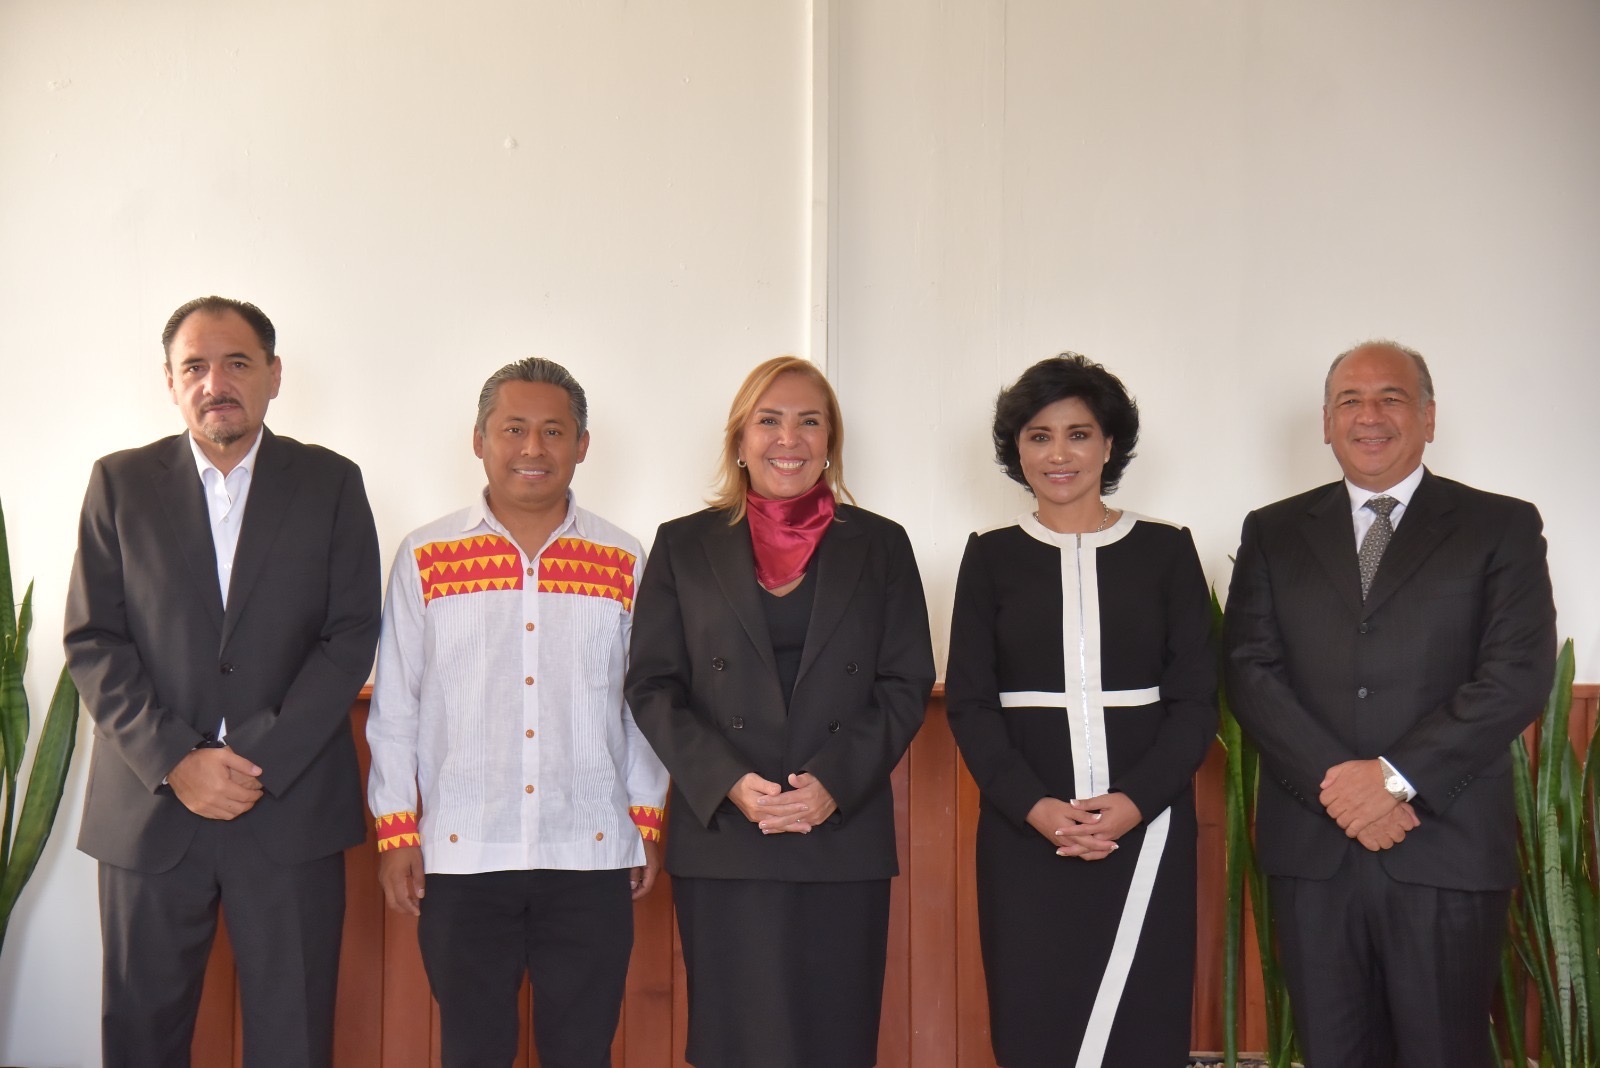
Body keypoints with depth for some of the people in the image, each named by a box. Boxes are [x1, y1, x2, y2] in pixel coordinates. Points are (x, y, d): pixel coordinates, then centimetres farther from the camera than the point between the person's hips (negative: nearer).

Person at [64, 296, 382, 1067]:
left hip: (291, 806, -1)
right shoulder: (120, 483, 7)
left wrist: (259, 759, -11)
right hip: (149, 803, 1)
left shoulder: (331, 484, 5)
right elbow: (93, 642, 1)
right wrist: (175, 763, -11)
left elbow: (350, 638, -1)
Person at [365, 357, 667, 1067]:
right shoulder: (425, 557, 3)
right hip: (460, 854, 0)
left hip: (591, 856, 1)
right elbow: (394, 707, 5)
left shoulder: (624, 563, 6)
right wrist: (394, 830, 2)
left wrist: (648, 822, 9)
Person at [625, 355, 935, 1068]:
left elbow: (907, 684, 4)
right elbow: (651, 686, 3)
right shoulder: (684, 545, 8)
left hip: (845, 840, 1)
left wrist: (835, 780, -11)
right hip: (720, 844, 0)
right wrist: (727, 783, -11)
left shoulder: (880, 545, 9)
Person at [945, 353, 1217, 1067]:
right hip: (1025, 830, 0)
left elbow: (1197, 696, 3)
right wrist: (1034, 806, -11)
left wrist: (1136, 800, -12)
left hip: (1146, 825, 0)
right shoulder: (991, 557, 7)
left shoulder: (1165, 550, 6)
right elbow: (968, 701, 3)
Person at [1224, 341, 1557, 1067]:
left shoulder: (1501, 527, 4)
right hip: (1311, 844, 2)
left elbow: (1518, 675, -6)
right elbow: (1250, 672, 1)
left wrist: (1397, 776, -14)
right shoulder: (1273, 533, 11)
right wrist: (1334, 784, -12)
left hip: (1447, 846, -2)